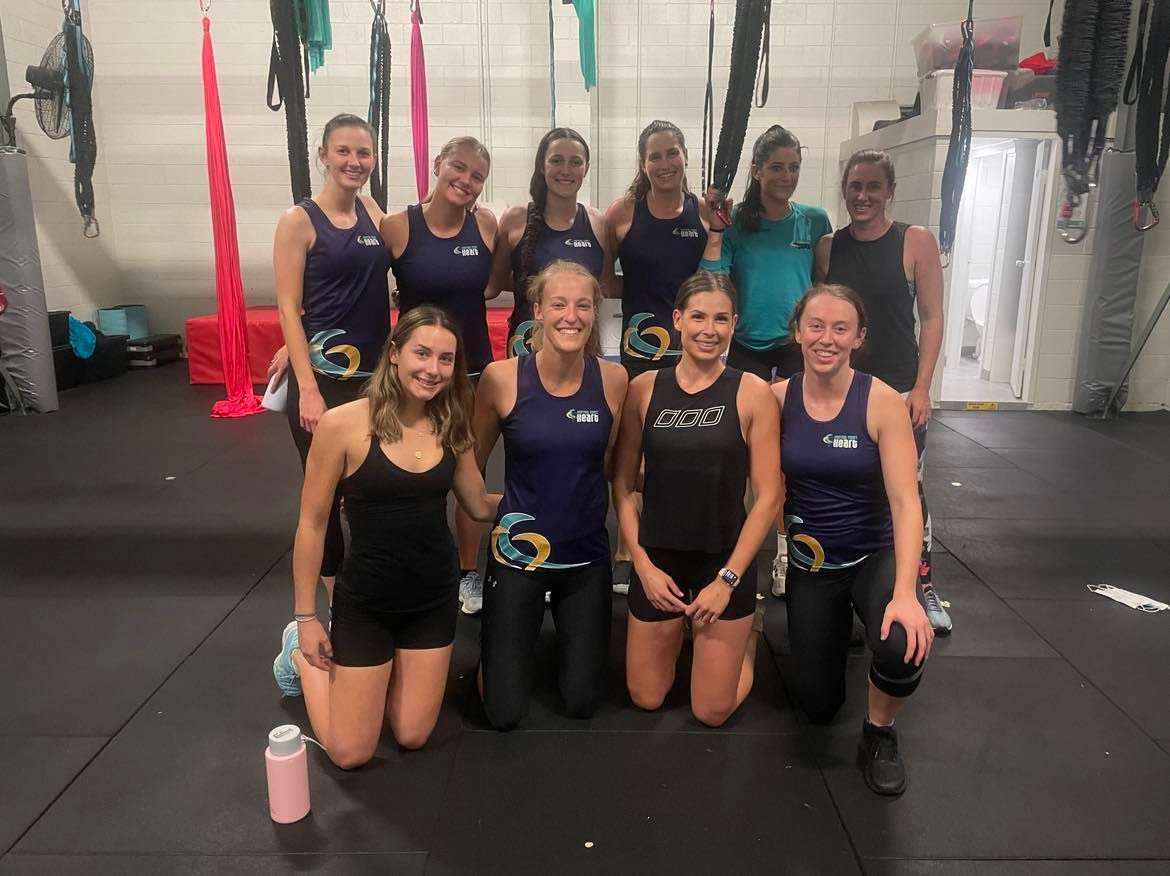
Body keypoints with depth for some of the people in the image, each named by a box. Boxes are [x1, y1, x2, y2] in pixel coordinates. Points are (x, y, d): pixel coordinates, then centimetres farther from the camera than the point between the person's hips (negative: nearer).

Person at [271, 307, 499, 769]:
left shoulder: (451, 425, -6)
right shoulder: (343, 424, -19)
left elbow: (480, 506, 6)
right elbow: (312, 525, -11)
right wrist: (306, 617, -6)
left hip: (435, 597, 4)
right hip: (365, 602, -4)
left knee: (412, 736, 13)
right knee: (350, 753, 7)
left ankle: (383, 668, 41)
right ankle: (302, 653, 31)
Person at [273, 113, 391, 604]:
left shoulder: (373, 211, 8)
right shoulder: (299, 220, -7)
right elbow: (288, 308, -11)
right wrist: (308, 388, -18)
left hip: (375, 374, 5)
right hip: (322, 376, -5)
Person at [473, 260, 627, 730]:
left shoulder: (613, 379, -9)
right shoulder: (501, 377, -15)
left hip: (587, 553, 2)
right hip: (518, 550, -1)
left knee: (582, 702, 12)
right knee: (503, 713, 5)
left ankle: (563, 628, 42)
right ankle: (510, 636, 35)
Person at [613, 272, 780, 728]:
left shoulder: (752, 393, -10)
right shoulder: (643, 389, -4)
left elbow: (768, 496, -9)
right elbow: (623, 485, 0)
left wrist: (728, 579, -11)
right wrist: (644, 565, -6)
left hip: (725, 559, -2)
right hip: (657, 558, 2)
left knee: (712, 711, 8)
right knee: (646, 699, 15)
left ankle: (746, 640, 37)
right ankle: (680, 632, 43)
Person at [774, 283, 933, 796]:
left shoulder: (881, 402, -18)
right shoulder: (777, 399, -10)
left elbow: (905, 502, -23)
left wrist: (905, 593, -33)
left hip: (875, 555, -2)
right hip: (809, 563, 3)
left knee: (902, 645, -35)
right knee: (818, 706, 12)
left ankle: (880, 733, -1)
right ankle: (838, 625, 44)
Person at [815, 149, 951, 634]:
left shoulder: (917, 241, -5)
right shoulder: (828, 246, 3)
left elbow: (931, 317, -5)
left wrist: (921, 386, -10)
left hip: (898, 387, -2)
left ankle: (925, 589, 18)